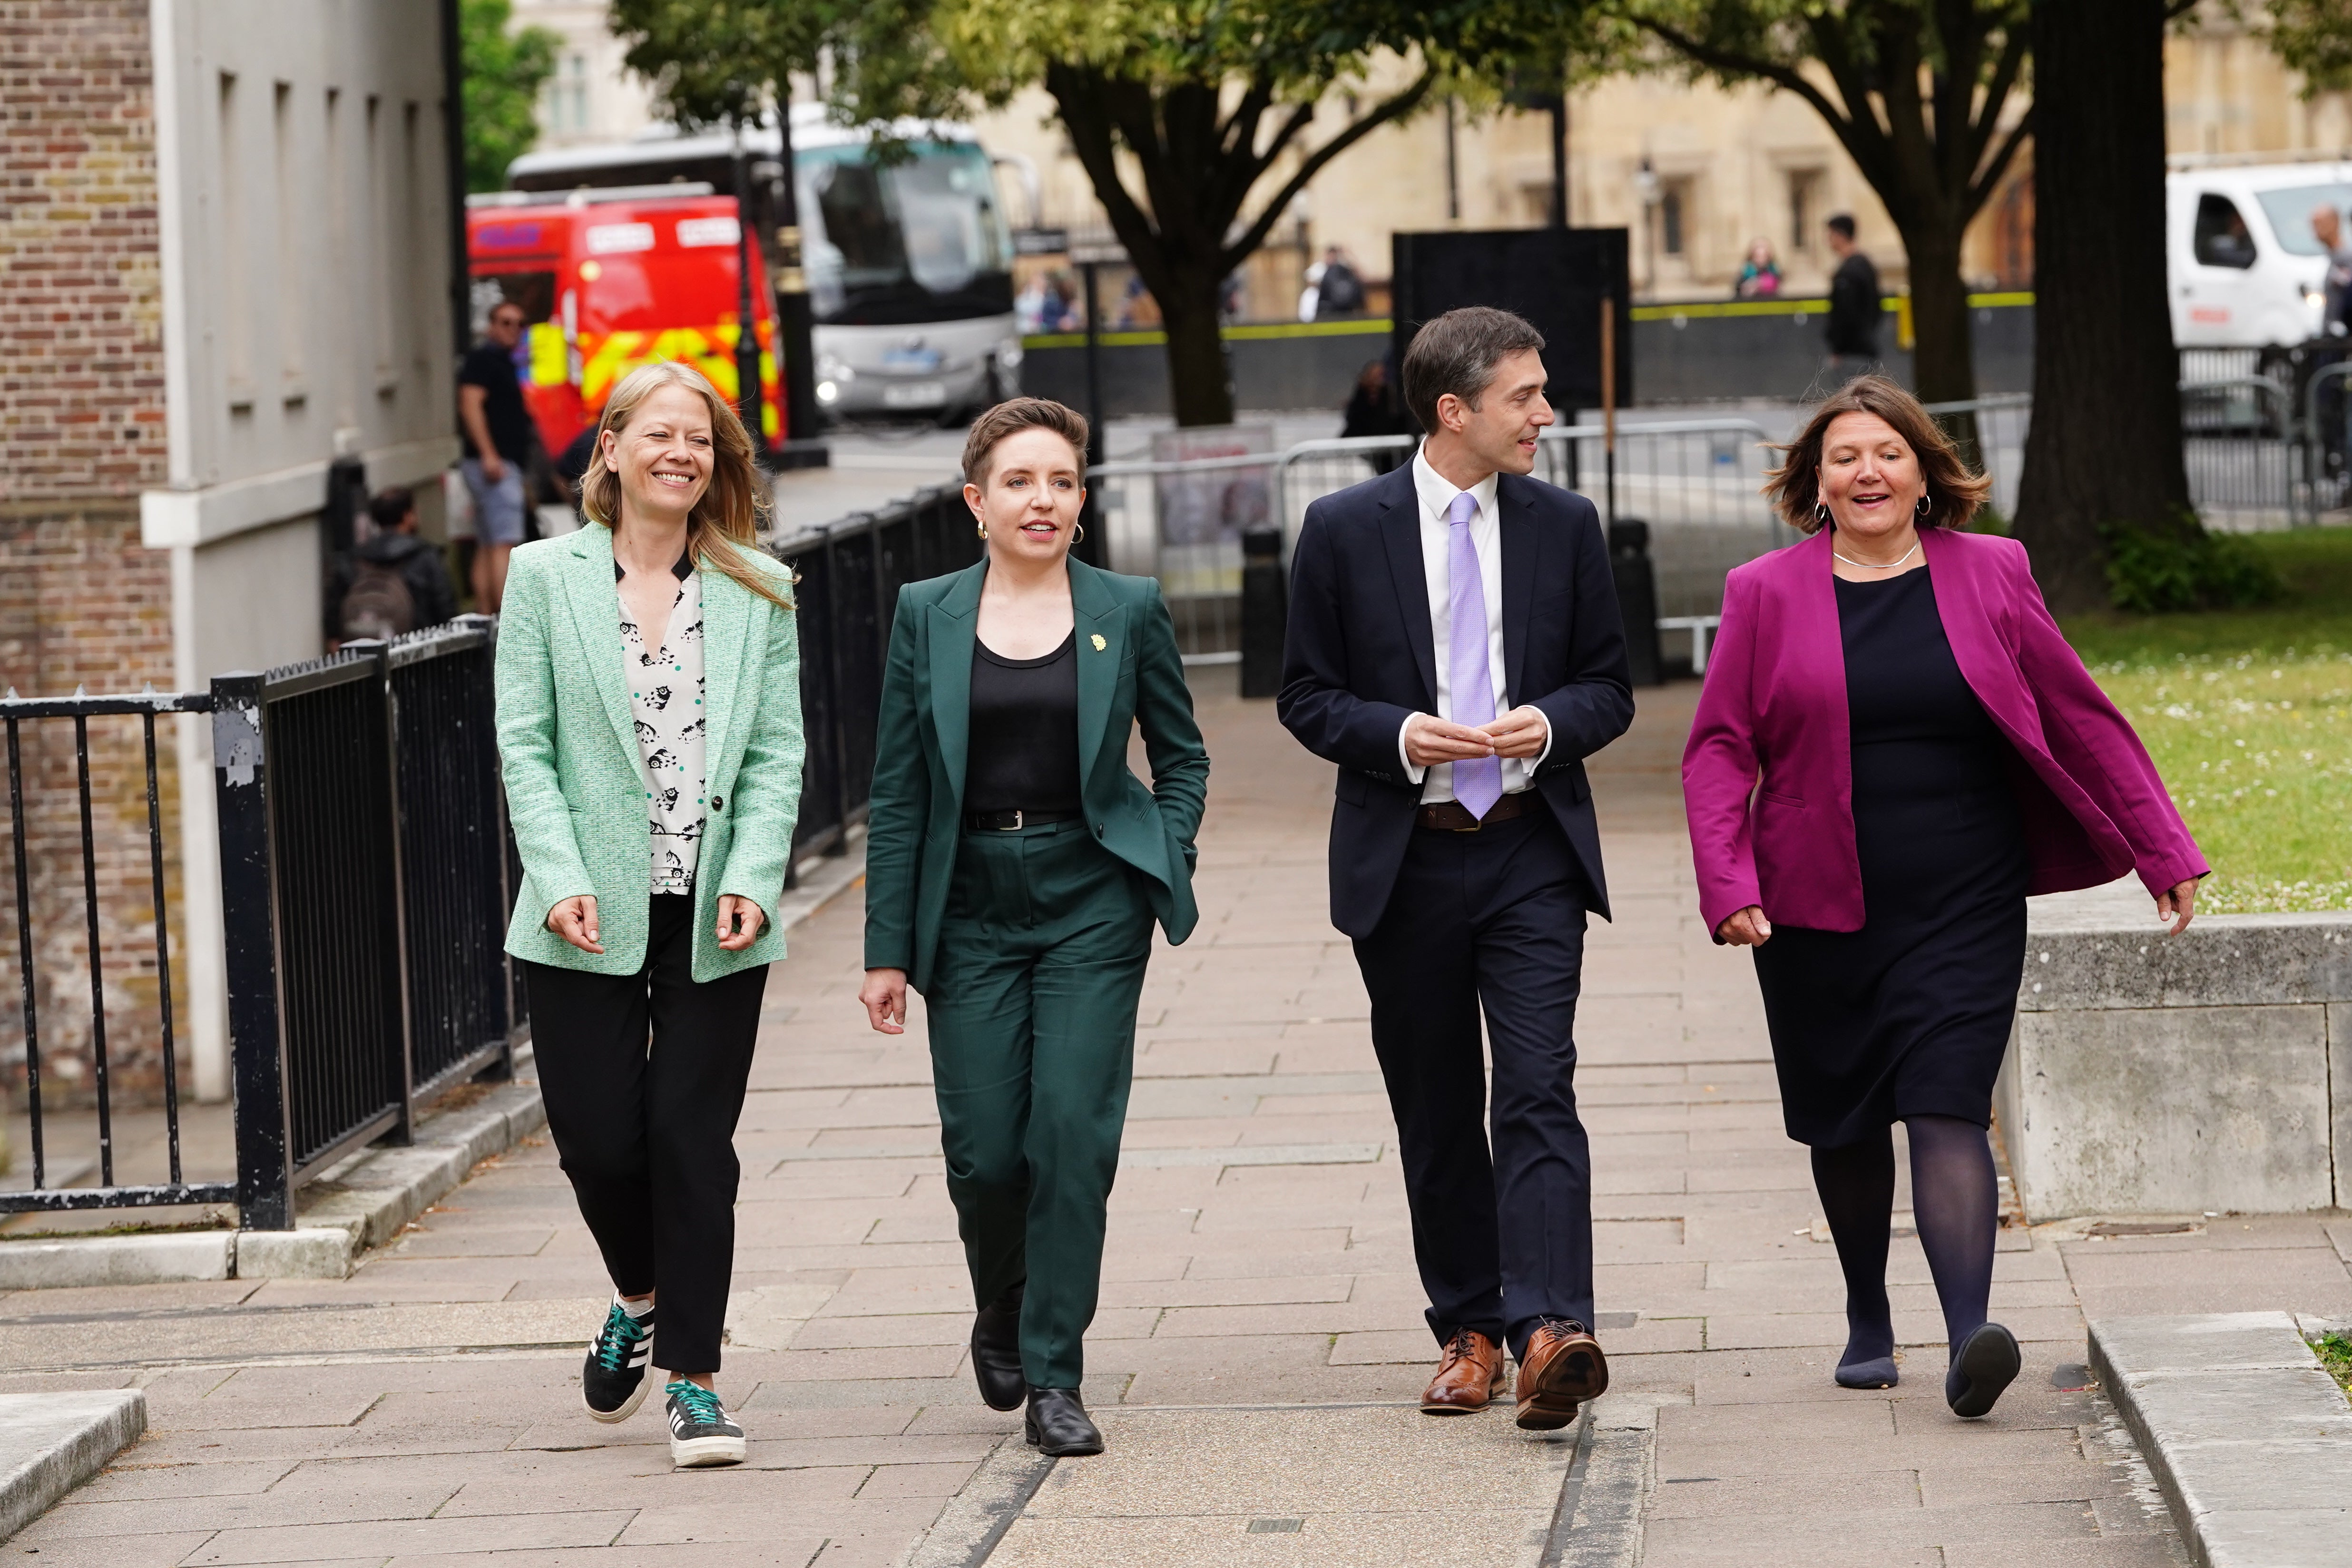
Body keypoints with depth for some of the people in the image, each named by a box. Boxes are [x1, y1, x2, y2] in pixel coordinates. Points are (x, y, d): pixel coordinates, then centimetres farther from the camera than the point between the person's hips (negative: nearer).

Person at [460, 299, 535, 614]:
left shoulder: (500, 362, 22)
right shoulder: (482, 359, -7)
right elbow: (470, 404, -18)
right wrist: (489, 455, -25)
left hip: (503, 466, 10)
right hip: (494, 465, -10)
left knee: (487, 547, 8)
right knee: (504, 544, -17)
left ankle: (486, 619, 8)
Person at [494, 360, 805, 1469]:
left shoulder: (758, 593, 7)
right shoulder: (546, 577, 3)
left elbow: (777, 751, 4)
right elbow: (524, 744, 0)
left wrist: (753, 879, -10)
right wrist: (560, 878, -12)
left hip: (714, 919, 0)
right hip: (591, 918, 0)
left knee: (692, 1140, -2)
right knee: (599, 1139, 0)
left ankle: (692, 1378, 6)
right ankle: (639, 1299, 31)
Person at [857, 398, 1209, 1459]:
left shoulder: (1129, 611, 3)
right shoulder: (928, 617, 4)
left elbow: (1180, 756, 13)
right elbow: (898, 795, 5)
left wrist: (1166, 867, -3)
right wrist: (887, 950, 2)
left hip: (1092, 904, -1)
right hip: (971, 911, 1)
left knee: (1073, 1135, -9)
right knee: (983, 1151, -1)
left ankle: (1054, 1380, -1)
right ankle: (1002, 1315, 30)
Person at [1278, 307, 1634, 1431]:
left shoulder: (1565, 527, 5)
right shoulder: (1345, 531, -1)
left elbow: (1610, 687, 10)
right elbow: (1307, 697, 3)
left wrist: (1551, 723, -12)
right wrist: (1398, 736, -16)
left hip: (1532, 853, 0)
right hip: (1405, 862, 0)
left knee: (1539, 1096, -13)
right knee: (1436, 1114, 9)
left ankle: (1549, 1333, -24)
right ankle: (1468, 1330, 20)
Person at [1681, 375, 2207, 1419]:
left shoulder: (1989, 578, 4)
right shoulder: (1767, 596, 3)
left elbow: (2082, 721, 9)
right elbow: (1719, 748, 2)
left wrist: (2164, 851, 9)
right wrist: (1727, 886, -11)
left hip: (1964, 906, -1)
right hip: (1817, 911, 1)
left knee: (1947, 1110, -14)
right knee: (1844, 1125, 11)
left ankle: (1970, 1338, -24)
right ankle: (1867, 1322, 30)